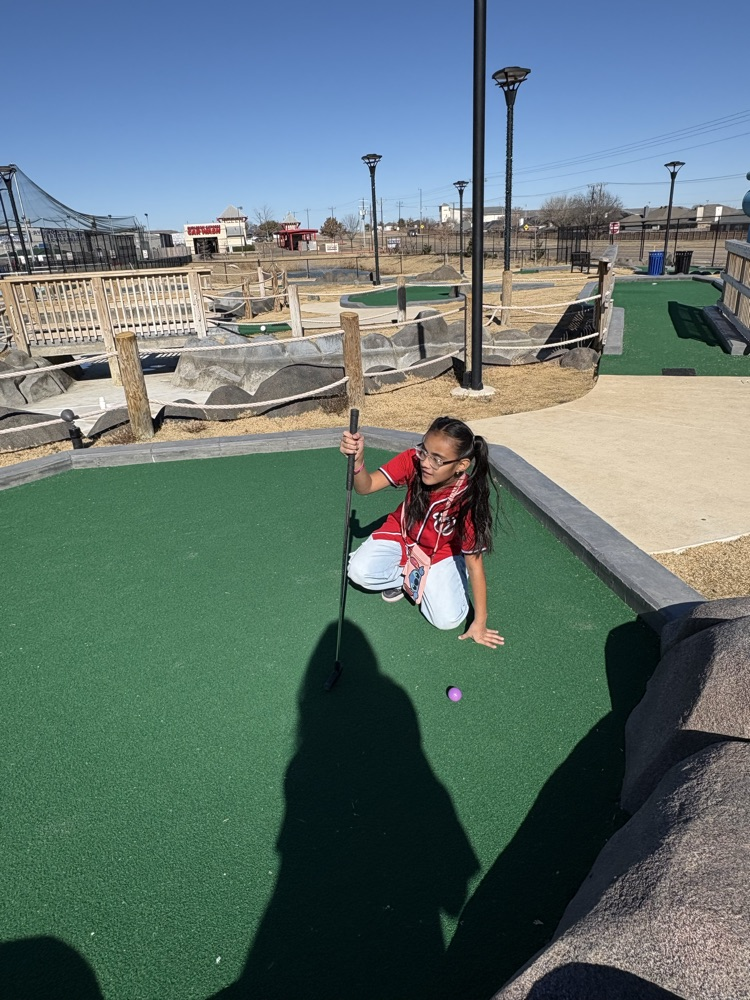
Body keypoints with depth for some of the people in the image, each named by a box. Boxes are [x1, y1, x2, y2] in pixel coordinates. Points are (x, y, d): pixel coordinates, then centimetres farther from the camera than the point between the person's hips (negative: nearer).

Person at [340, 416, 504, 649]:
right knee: (360, 572, -24)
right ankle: (412, 576, 5)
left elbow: (474, 562, -25)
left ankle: (415, 577, 11)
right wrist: (357, 461, -56)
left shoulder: (468, 498, -32)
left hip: (442, 550, -2)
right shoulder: (413, 461, -27)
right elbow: (365, 487, -31)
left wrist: (480, 623, -19)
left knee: (448, 619, -18)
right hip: (402, 534, 2)